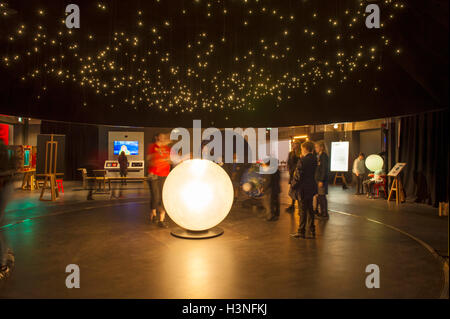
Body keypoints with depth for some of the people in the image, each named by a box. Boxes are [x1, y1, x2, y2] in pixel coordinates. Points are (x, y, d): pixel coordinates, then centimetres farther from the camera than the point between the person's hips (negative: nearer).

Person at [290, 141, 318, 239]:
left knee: (303, 210, 1)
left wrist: (293, 185, -2)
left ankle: (301, 232, 11)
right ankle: (312, 231, 24)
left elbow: (298, 176, -18)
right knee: (309, 209, 16)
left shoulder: (302, 160, -19)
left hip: (303, 188, -7)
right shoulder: (314, 159, 4)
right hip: (311, 187, 7)